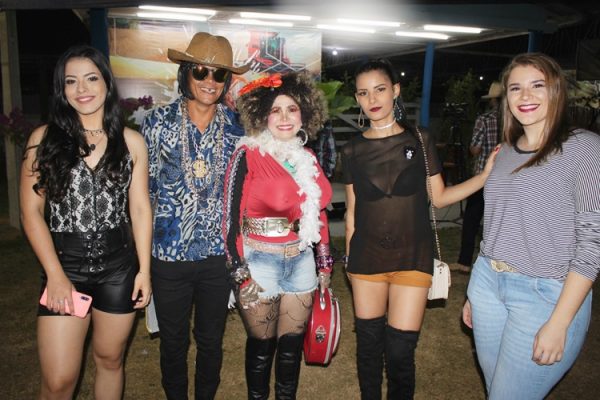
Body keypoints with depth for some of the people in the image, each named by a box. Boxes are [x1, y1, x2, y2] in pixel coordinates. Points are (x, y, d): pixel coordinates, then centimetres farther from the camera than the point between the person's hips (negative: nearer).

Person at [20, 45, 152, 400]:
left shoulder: (131, 141, 1)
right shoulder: (44, 138, -2)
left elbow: (140, 208, 3)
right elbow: (31, 212, -2)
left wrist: (144, 270, -1)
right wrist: (55, 274, -8)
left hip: (119, 266, 1)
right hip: (64, 265, -1)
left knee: (110, 360, 16)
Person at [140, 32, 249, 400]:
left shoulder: (236, 128, 0)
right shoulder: (159, 122, -3)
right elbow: (143, 186, 2)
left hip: (218, 252, 1)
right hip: (169, 253, -1)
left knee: (211, 341, 17)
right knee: (174, 342, 16)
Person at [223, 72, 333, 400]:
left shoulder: (307, 158, 6)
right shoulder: (248, 155, -10)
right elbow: (232, 216, -11)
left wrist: (324, 264, 14)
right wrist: (241, 273, -11)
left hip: (301, 261, 5)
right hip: (259, 262, -4)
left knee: (292, 343, 16)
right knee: (262, 345, 12)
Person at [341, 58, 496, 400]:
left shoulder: (420, 140, 1)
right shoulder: (353, 150, 4)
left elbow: (439, 197, 4)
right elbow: (352, 212, 8)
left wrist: (486, 175, -8)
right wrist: (349, 259, 8)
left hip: (412, 256, -1)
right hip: (367, 256, 2)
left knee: (400, 351, -1)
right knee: (368, 343, 10)